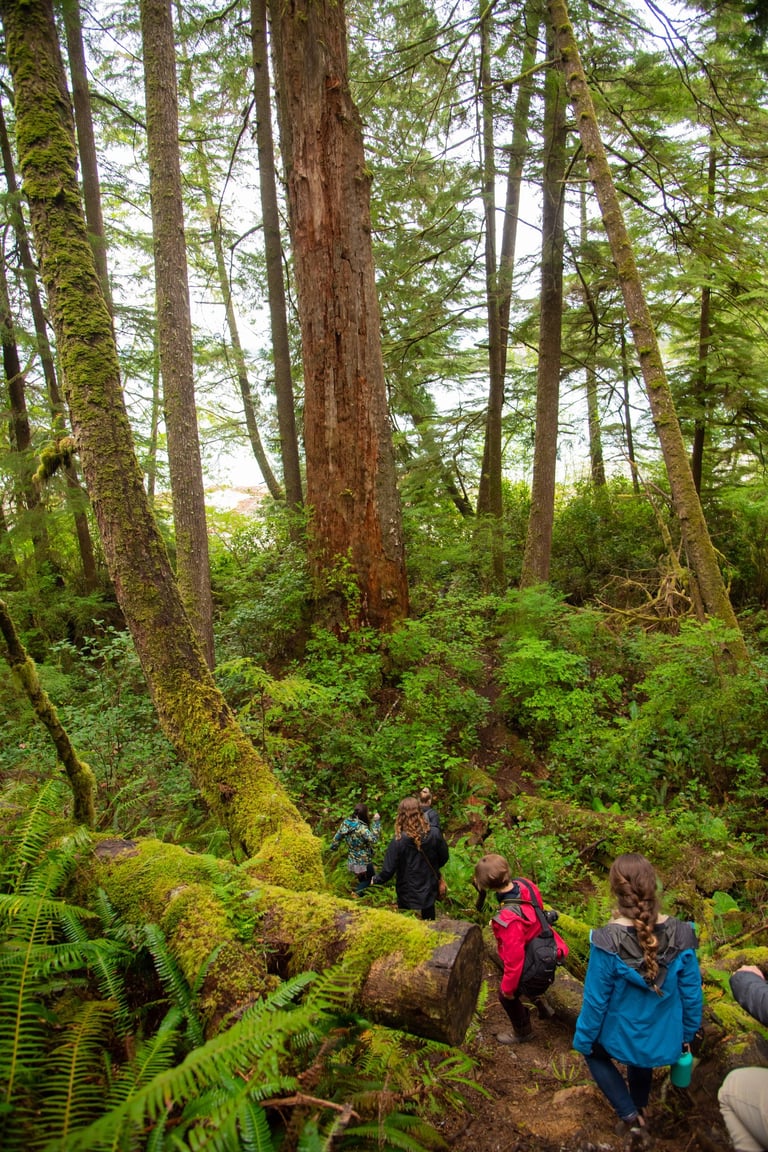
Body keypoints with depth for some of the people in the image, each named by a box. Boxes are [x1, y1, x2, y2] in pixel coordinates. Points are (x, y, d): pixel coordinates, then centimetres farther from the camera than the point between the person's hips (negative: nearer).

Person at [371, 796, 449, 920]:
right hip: (429, 891, 2)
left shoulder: (399, 840, -26)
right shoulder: (434, 833, -18)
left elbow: (388, 870, -20)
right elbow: (444, 858, -2)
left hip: (407, 894, -2)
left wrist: (376, 880, 1)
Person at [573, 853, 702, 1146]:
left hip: (623, 1038, -3)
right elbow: (692, 994, -8)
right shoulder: (680, 935, -23)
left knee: (594, 1053, 31)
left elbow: (595, 1000, -18)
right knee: (640, 1064, 36)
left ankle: (630, 1117, 20)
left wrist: (584, 1039, 0)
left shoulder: (607, 943, -31)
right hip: (666, 1039, 3)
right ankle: (639, 1111, 56)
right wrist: (687, 1034, 11)